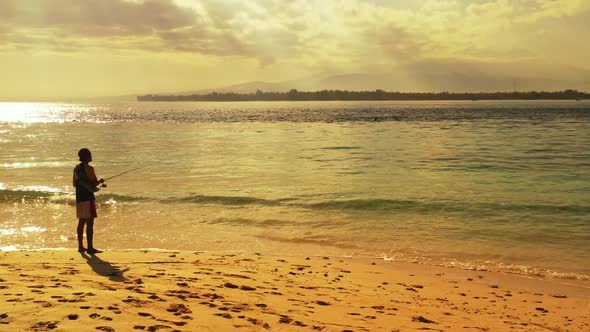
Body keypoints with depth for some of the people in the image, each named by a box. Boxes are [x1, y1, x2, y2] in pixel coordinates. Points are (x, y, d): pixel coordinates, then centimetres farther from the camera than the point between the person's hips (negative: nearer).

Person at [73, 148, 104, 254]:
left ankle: (80, 246, 18)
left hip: (79, 198, 8)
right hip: (88, 198, -8)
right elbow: (94, 183, -16)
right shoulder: (89, 168, -13)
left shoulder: (76, 168, 12)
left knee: (81, 222, 14)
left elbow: (75, 183, 17)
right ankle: (90, 247, -6)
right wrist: (100, 181, 5)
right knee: (89, 223, -6)